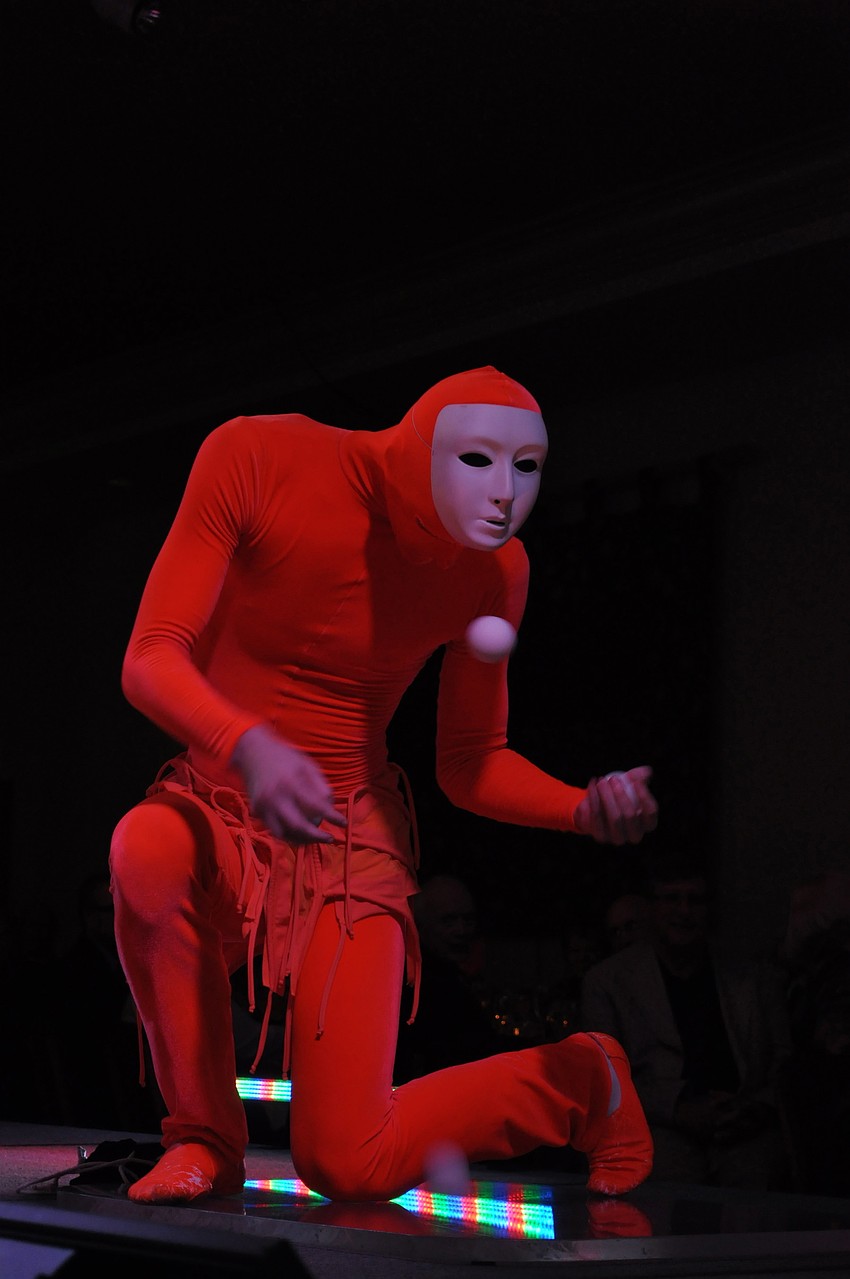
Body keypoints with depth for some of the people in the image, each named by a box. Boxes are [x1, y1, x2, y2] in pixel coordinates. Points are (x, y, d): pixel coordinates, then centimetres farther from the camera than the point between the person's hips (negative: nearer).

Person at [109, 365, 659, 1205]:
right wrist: (250, 747, -40)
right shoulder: (255, 460, -17)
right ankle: (204, 1139, -14)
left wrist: (587, 808, -16)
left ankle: (579, 1080, 19)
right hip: (219, 806, 0)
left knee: (346, 1167, -12)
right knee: (145, 849, -40)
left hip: (352, 837, 0)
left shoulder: (492, 574, -7)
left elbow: (470, 767, 4)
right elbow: (150, 659, -20)